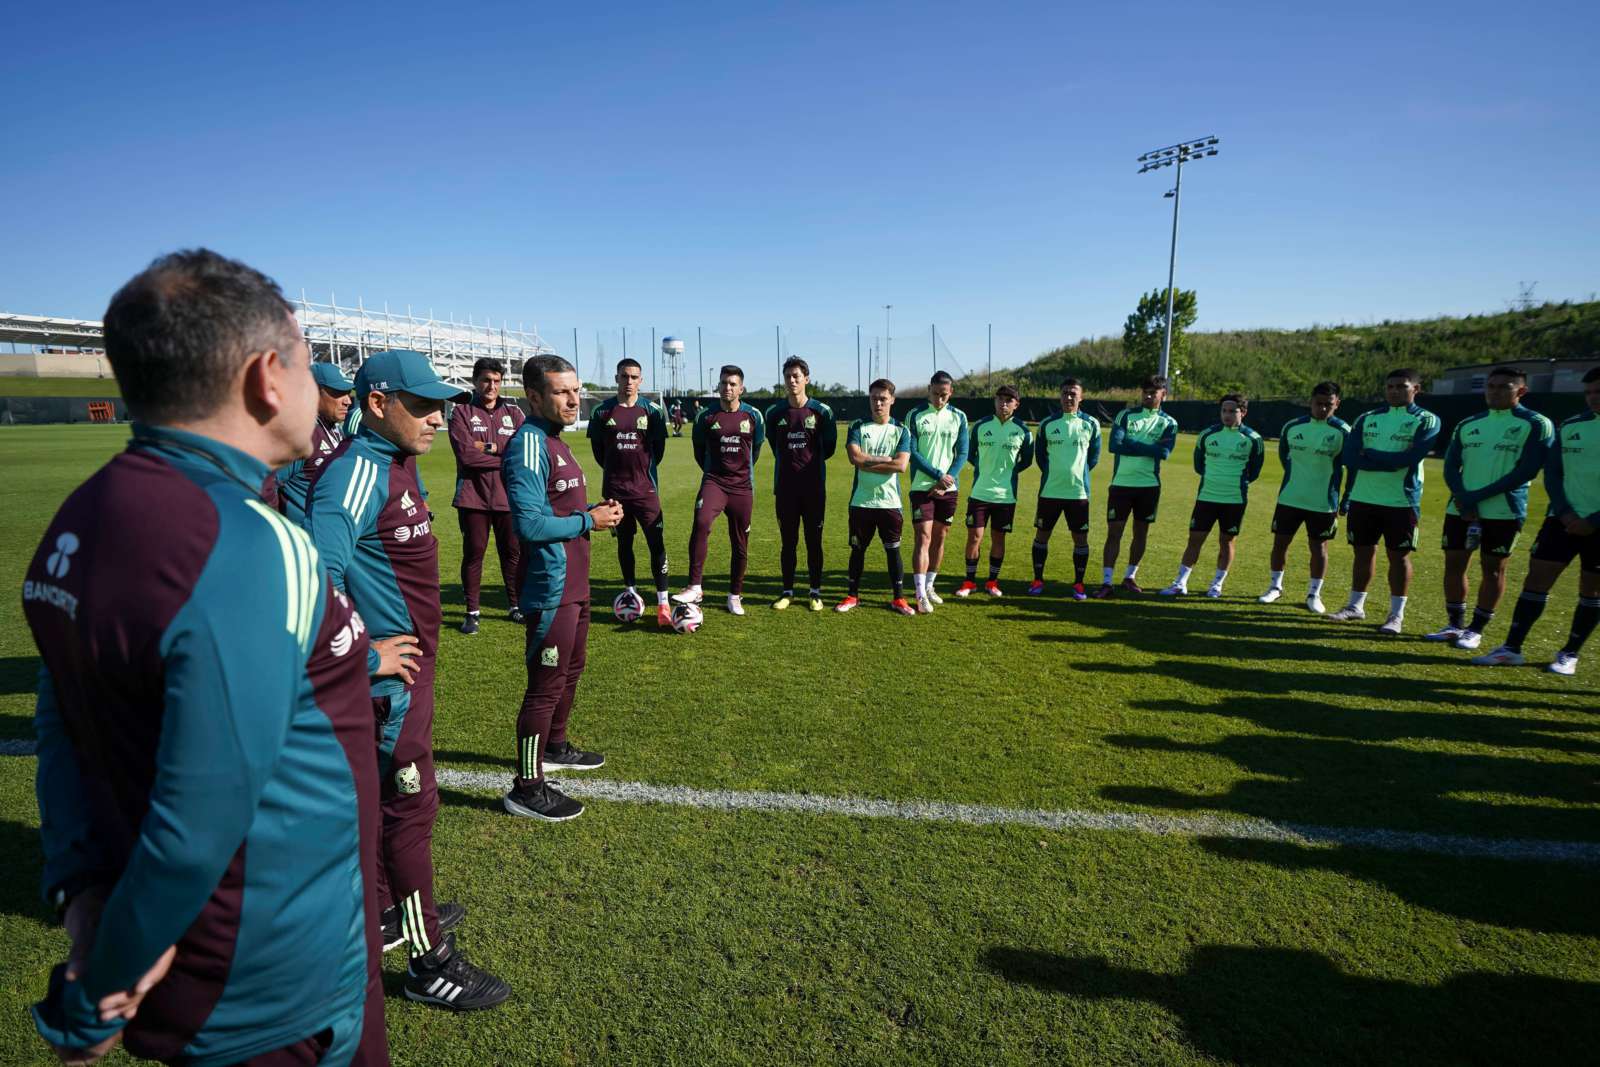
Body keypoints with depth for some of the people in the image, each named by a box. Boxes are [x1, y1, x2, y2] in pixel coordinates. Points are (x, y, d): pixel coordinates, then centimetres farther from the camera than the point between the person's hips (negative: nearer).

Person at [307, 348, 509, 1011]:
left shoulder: (398, 464, 9)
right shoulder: (356, 471, -22)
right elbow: (318, 574, -33)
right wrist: (365, 653, -24)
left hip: (409, 667, 10)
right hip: (388, 675, -10)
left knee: (387, 798, 22)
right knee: (411, 806, 1)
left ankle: (387, 912, 42)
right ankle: (430, 962, 17)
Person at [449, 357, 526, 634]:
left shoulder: (513, 411, 10)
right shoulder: (462, 412, 1)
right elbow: (466, 454, -13)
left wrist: (489, 448, -11)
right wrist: (506, 456, -9)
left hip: (509, 495, 2)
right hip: (473, 496, -2)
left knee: (513, 552, 9)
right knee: (473, 553, 5)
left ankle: (516, 606, 23)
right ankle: (472, 612, 16)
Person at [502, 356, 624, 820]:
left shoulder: (555, 442, 13)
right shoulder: (529, 444, -19)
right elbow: (529, 523, -27)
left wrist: (596, 510, 1)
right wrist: (589, 521, -17)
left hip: (575, 585, 11)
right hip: (551, 589, -11)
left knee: (572, 669, 25)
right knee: (547, 685, -1)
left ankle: (554, 747, 44)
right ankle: (526, 788, 13)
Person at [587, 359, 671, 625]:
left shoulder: (652, 411, 0)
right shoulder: (602, 411, 1)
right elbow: (597, 447, 10)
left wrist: (645, 469, 10)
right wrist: (615, 469, 12)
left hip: (645, 488, -1)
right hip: (614, 489, 1)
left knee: (657, 543, -8)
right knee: (624, 542, 11)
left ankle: (663, 604, -5)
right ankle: (632, 595, 25)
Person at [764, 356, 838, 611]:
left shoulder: (821, 411, -3)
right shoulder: (774, 412, 3)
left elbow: (829, 447, 7)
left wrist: (811, 461, 11)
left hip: (814, 487, -1)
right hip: (785, 487, 1)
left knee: (814, 541, 5)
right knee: (787, 541, 7)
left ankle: (816, 592, 15)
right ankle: (787, 591, 18)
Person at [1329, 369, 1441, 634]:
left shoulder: (1426, 420, -2)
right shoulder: (1367, 419, 8)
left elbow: (1409, 459, -17)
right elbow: (1350, 458, -5)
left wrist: (1369, 456, -10)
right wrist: (1389, 461, -14)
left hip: (1401, 501, -3)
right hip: (1363, 498, 4)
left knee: (1399, 556, 4)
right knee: (1363, 551, 12)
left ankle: (1397, 614, 12)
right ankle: (1356, 605, 23)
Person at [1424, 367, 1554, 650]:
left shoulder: (1536, 424, -4)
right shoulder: (1467, 425, 10)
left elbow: (1526, 471, -12)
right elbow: (1451, 467, 6)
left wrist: (1477, 497, -16)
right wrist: (1463, 500, -11)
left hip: (1504, 512, -4)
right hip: (1459, 509, 5)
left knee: (1493, 568, 2)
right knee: (1454, 563, 6)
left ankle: (1476, 630, 11)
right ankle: (1455, 624, 19)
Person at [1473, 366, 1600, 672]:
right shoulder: (1569, 427, 6)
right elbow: (1552, 474, 5)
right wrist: (1565, 512, -8)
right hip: (1564, 518, 3)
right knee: (1536, 578, -2)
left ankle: (1570, 654, 16)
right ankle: (1512, 649, 2)